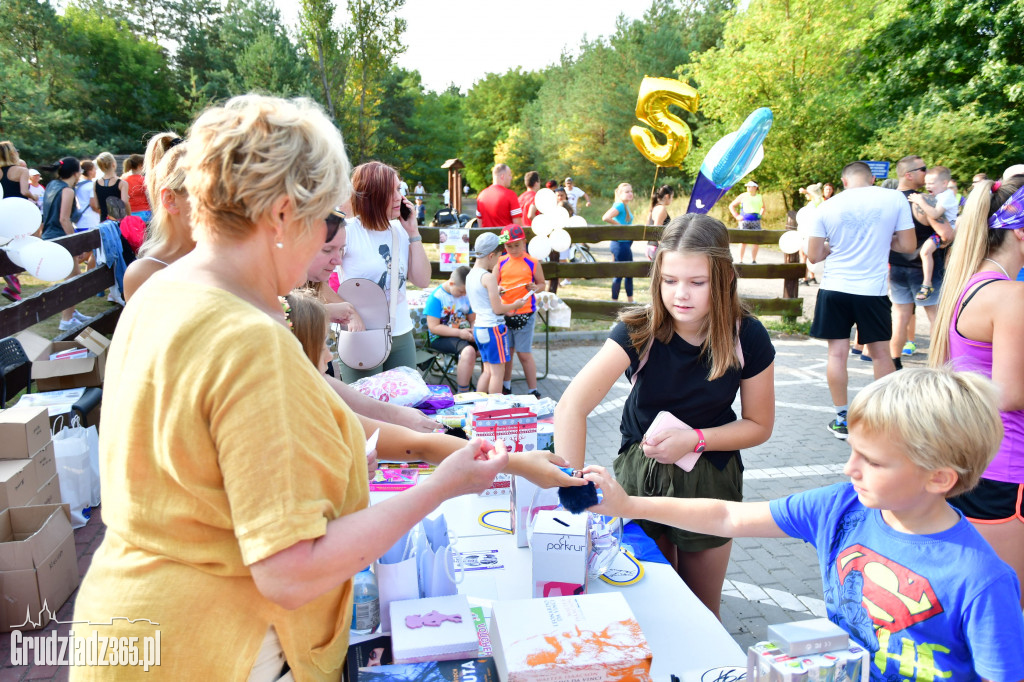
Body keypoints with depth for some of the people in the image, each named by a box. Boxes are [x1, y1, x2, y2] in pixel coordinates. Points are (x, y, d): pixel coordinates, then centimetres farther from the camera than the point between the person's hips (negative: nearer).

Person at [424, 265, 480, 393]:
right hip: (441, 338, -6)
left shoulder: (466, 295, 11)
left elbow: (472, 319, 20)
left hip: (464, 335, 6)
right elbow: (433, 327, -12)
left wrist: (474, 330, -5)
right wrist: (459, 332, -19)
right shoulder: (436, 297, -8)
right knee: (468, 351, -35)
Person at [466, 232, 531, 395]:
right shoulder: (488, 278, -18)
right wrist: (515, 305, 0)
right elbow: (497, 309, -16)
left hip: (478, 327, 9)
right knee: (498, 371, 1)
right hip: (493, 328, -8)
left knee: (488, 370, 16)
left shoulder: (470, 275, 9)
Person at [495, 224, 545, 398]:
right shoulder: (500, 262, 5)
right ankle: (506, 387, 28)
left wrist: (535, 288, -15)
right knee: (506, 352, 13)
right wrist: (497, 290, -13)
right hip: (504, 313, 3)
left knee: (524, 354, 0)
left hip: (525, 313, -3)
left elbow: (542, 284, 7)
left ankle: (533, 391, 10)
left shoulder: (532, 263, -1)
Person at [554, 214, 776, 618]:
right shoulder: (640, 330, -22)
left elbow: (759, 426, -5)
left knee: (701, 608, 16)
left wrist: (695, 440, -21)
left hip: (709, 476, 1)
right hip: (640, 471, 0)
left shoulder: (747, 337, -17)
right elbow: (571, 408, -31)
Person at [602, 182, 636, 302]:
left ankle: (630, 301, 28)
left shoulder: (625, 206, 12)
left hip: (626, 244, 10)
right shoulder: (619, 205, -15)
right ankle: (614, 301, 5)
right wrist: (620, 226, -20)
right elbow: (605, 217, -29)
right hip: (620, 243, -10)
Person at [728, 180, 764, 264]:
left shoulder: (760, 197, 12)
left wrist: (760, 215, 15)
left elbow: (763, 207, 32)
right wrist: (736, 216, -3)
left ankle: (753, 260, 11)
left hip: (756, 222, 3)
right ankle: (740, 261, 0)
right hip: (745, 221, -3)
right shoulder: (743, 196, 2)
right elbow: (731, 206, 5)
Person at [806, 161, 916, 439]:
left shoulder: (826, 208, -2)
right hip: (873, 290, 1)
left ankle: (841, 419, 12)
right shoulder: (896, 200, -2)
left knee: (837, 353, 6)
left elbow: (814, 256, 1)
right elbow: (908, 246, 0)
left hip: (835, 290, 0)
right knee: (880, 354, 13)